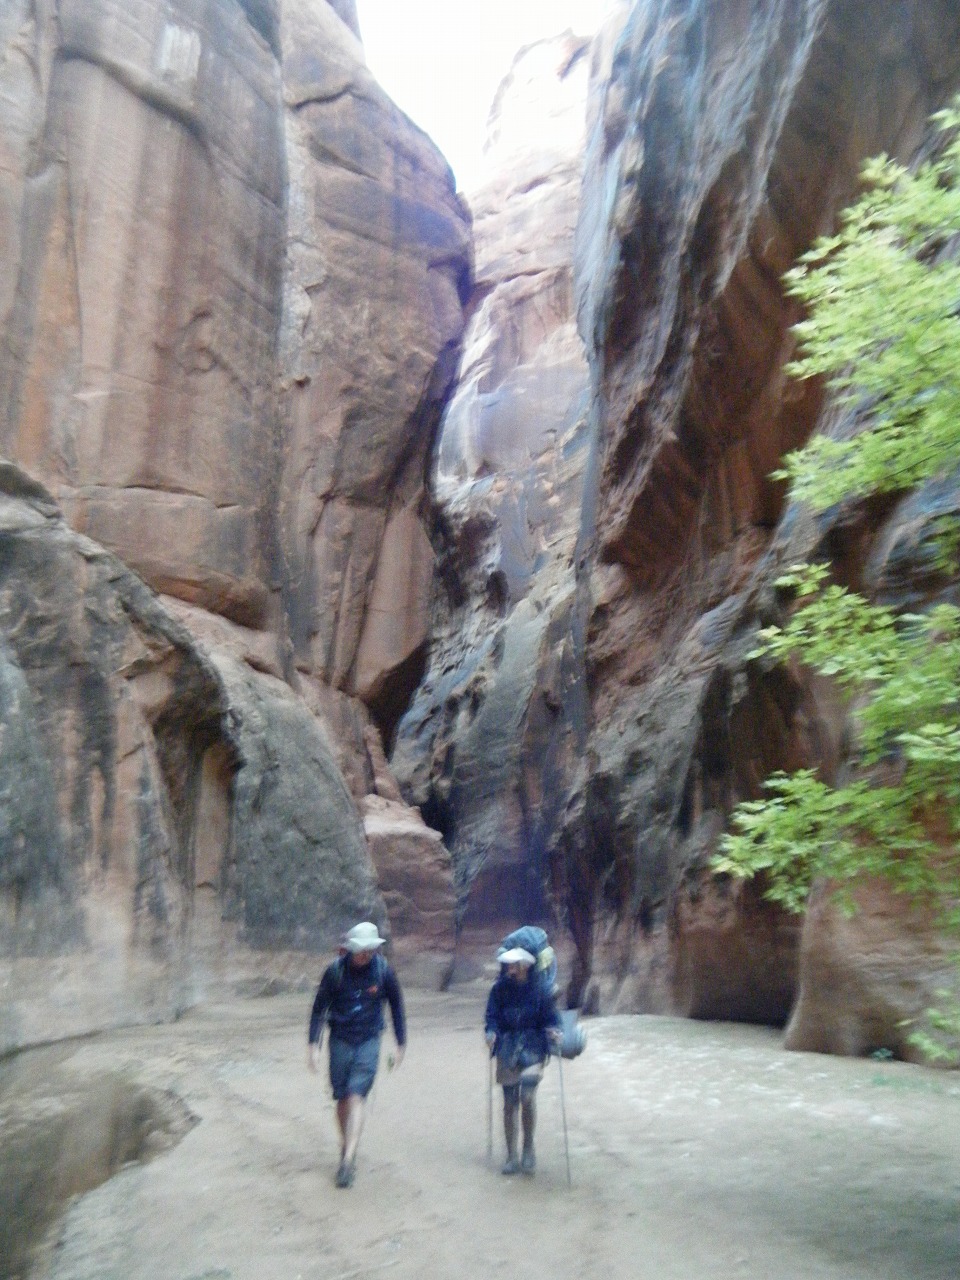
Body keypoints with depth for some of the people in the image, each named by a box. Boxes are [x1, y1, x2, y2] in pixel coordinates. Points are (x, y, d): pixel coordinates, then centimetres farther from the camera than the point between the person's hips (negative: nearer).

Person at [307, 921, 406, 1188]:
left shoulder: (383, 971, -10)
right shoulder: (335, 970, -12)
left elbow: (396, 1007, 4)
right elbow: (319, 1008, -3)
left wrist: (401, 1044, 9)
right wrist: (313, 1045, -7)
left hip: (368, 1042, -1)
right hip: (340, 1041, 1)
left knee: (356, 1097, -11)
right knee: (342, 1098, 11)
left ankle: (348, 1161, -10)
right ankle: (346, 1148, 31)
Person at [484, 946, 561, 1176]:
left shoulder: (539, 990, -5)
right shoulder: (499, 990, -1)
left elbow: (551, 1017, -1)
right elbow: (492, 1017, 2)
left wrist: (553, 1031, -20)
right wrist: (491, 1032, -16)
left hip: (533, 1046, -2)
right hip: (507, 1047, 2)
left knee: (527, 1096, -18)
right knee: (509, 1103, 5)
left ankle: (528, 1148, 5)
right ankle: (511, 1156, 21)